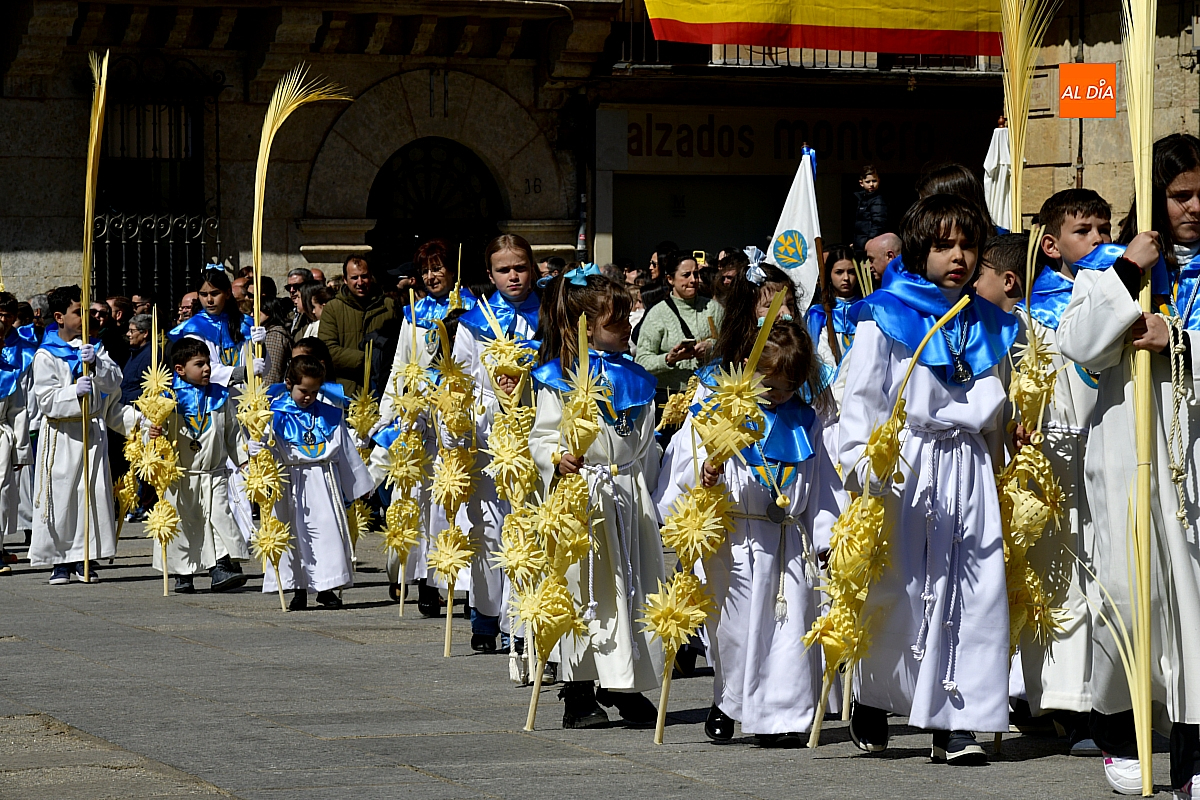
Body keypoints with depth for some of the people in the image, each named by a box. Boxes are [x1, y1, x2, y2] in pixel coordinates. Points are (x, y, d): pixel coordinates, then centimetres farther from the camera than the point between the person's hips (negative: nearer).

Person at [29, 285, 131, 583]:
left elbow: (115, 381, -1)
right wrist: (75, 393, -25)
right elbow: (46, 400, -10)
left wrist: (96, 364, -18)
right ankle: (59, 559, 6)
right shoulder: (46, 355, -4)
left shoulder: (95, 348, 10)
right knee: (61, 496, -4)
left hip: (94, 430, 3)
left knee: (95, 492, -2)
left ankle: (86, 557, 8)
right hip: (61, 434, -3)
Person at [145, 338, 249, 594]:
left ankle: (222, 567, -12)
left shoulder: (220, 396, 7)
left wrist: (245, 460, 10)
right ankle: (183, 575, 14)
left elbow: (233, 433, 14)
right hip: (180, 475, -2)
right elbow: (157, 427, -3)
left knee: (219, 516, -12)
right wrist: (153, 435, -26)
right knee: (181, 524, 4)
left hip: (214, 474, 2)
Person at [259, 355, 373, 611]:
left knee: (328, 530, -1)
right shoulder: (277, 414, -1)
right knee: (295, 533, 2)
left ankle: (327, 587, 10)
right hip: (293, 483, -2)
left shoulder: (329, 415, 9)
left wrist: (359, 485, 20)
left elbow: (346, 451, 16)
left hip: (325, 483, 2)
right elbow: (264, 446, -6)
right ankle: (299, 589, 11)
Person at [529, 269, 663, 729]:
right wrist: (557, 458, -25)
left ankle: (627, 688, 15)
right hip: (583, 495, -6)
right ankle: (579, 695, 1)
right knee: (586, 591, -6)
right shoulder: (559, 378, -3)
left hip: (631, 495, 6)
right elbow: (541, 437, -6)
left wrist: (648, 491, 17)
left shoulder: (635, 379, 15)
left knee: (636, 590, 5)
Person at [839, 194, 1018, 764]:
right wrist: (860, 463, -14)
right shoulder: (886, 316, 1)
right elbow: (861, 395, -4)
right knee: (897, 588, -2)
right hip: (904, 469, -4)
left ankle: (957, 722, -1)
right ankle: (871, 701, 20)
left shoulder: (985, 325, 16)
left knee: (978, 588, -4)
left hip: (968, 468, 4)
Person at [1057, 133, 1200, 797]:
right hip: (1129, 442, -1)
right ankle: (1116, 729, 17)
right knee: (1130, 586, -4)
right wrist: (1128, 275, -13)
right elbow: (1078, 345, -6)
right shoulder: (1109, 265, 6)